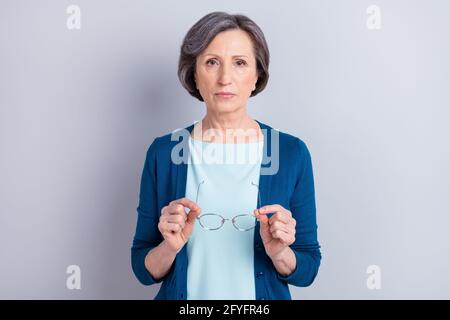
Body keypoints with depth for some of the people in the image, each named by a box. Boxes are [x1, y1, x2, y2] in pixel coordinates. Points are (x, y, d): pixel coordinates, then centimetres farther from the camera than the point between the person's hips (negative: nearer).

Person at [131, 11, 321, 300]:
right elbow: (144, 269, -5)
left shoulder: (292, 152, -11)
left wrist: (278, 253, -23)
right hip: (182, 294, 1)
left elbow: (306, 271, -5)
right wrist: (170, 248, -23)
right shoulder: (163, 152, -10)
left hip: (265, 295, 0)